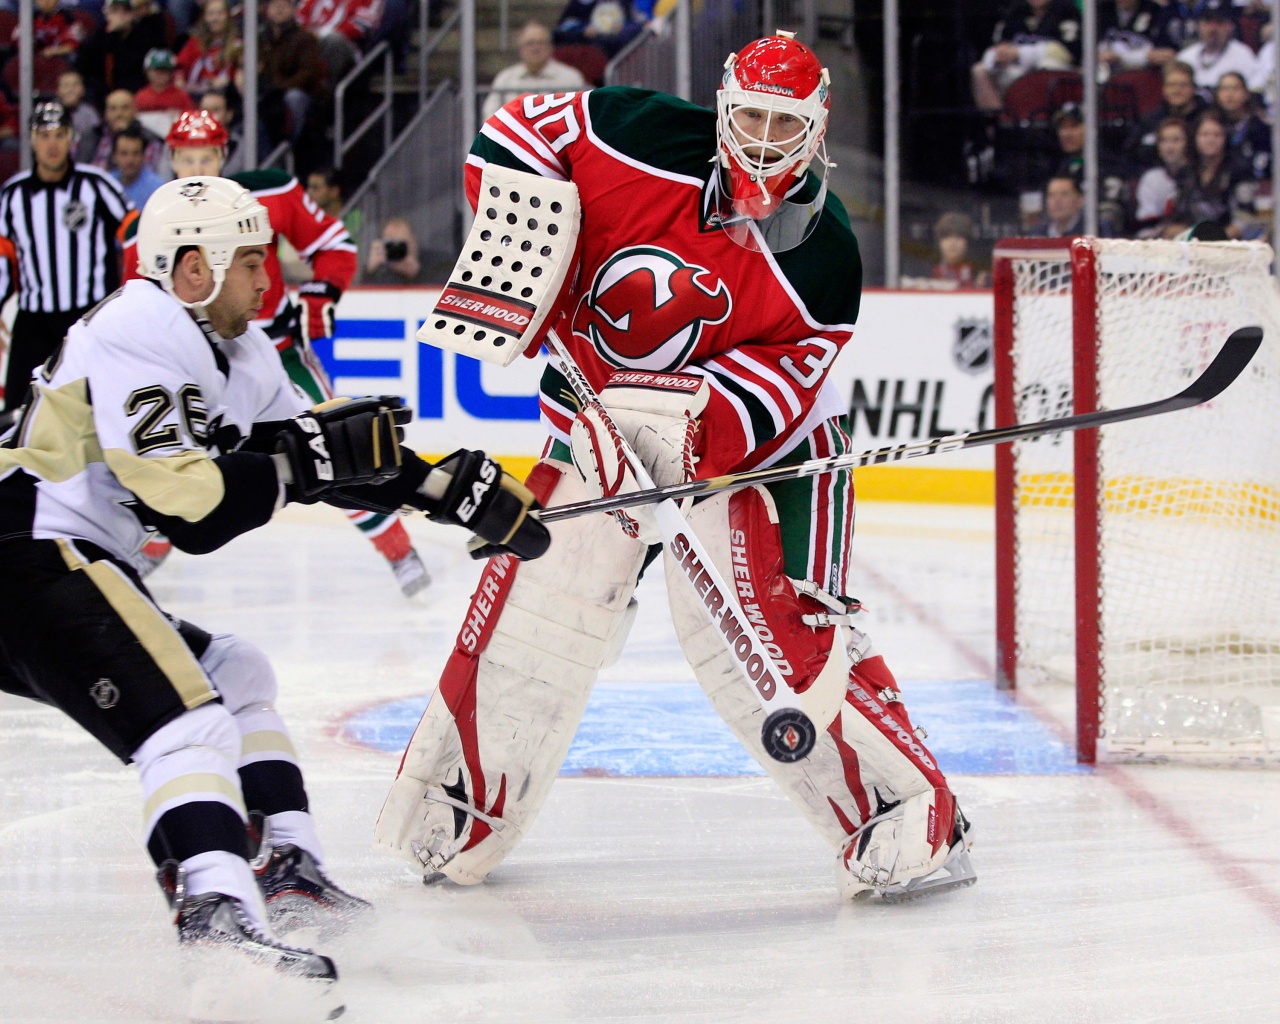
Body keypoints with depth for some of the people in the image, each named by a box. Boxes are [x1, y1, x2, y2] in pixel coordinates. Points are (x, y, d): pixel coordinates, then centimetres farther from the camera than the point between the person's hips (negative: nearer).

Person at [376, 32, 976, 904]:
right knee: (532, 609, 2)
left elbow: (769, 388, -22)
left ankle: (908, 816, -12)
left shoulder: (822, 261, -17)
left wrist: (684, 428, -38)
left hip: (753, 437, -3)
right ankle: (454, 817, 19)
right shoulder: (646, 138, -14)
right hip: (600, 416, 3)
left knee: (775, 625, -18)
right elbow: (519, 131, -2)